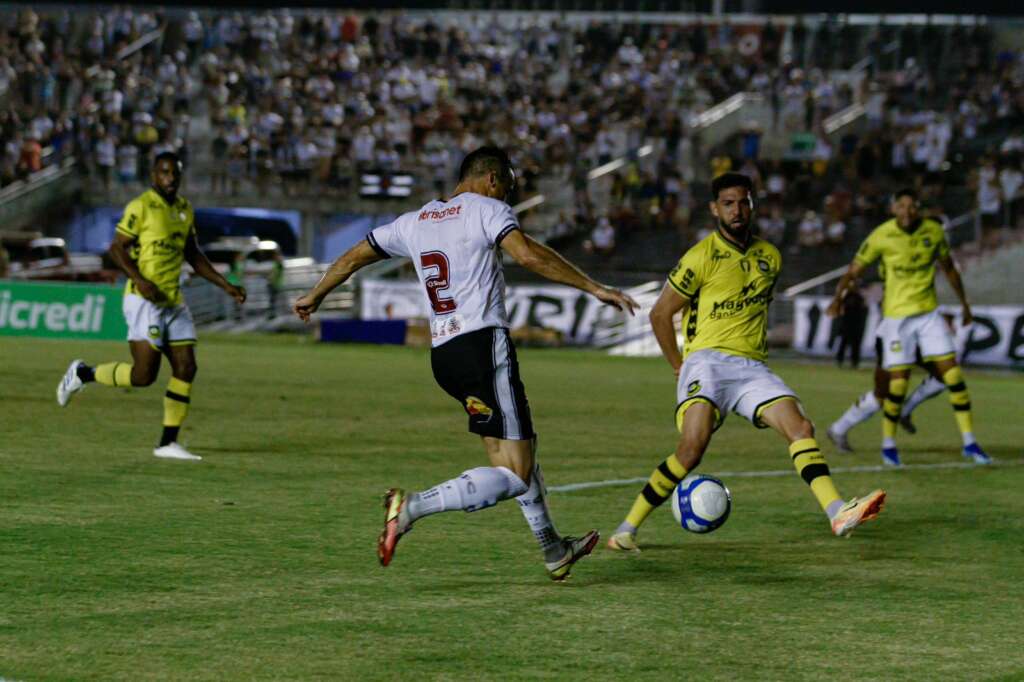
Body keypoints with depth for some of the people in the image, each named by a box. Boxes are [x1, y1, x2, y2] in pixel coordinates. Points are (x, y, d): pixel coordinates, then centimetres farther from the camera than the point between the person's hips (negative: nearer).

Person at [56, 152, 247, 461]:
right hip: (144, 300, -7)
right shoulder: (141, 206, -9)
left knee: (186, 368, -1)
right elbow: (116, 247, -10)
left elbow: (193, 256, 22)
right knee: (144, 374, -13)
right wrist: (140, 280, -24)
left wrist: (226, 286, 15)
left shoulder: (185, 209, 14)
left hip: (174, 302, 7)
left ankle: (168, 443, 5)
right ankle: (82, 373, 10)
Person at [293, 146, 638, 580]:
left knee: (520, 450, 24)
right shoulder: (487, 209, -1)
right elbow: (527, 254, -18)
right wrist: (594, 288, -16)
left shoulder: (415, 222, 18)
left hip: (442, 356, 8)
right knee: (515, 476, -10)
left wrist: (315, 296, 43)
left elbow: (355, 255, 27)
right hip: (483, 345, -8)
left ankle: (552, 550, 32)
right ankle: (412, 508, -24)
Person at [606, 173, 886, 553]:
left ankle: (838, 513, -29)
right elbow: (660, 314, 2)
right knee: (693, 444, -25)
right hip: (707, 361, -5)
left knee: (800, 427, -17)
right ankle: (627, 529, -14)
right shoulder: (702, 257, -3)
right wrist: (679, 366, 3)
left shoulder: (769, 258, 14)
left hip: (752, 367, 5)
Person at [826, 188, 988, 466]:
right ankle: (888, 444, 16)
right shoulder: (881, 236, -11)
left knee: (953, 374, -5)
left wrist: (964, 304, 20)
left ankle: (969, 443, 3)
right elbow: (854, 269, -6)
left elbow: (948, 268, 14)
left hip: (929, 313, 3)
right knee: (898, 382, -6)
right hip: (896, 316, -3)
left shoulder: (934, 232, -1)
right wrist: (838, 297, -23)